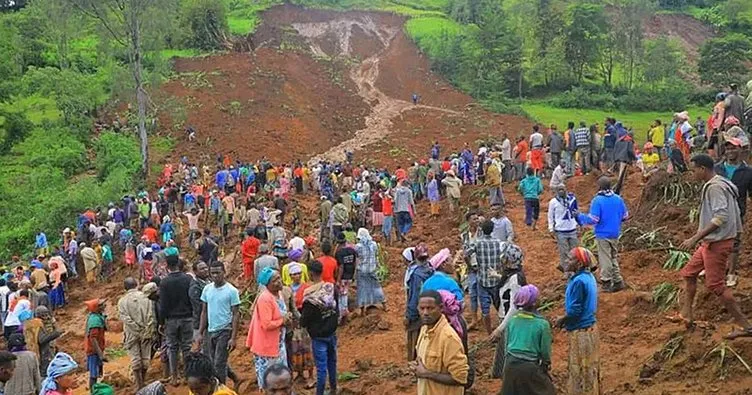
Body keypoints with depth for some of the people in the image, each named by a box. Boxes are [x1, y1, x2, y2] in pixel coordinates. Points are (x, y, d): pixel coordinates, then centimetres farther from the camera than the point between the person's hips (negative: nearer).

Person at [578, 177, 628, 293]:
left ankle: (607, 283, 9)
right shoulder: (618, 199, 1)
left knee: (605, 259, 4)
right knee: (613, 258, 19)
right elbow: (625, 216, 8)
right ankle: (618, 281, 20)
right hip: (615, 234, 6)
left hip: (603, 235, -6)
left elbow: (593, 219, -20)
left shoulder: (597, 200, -17)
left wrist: (580, 216, -6)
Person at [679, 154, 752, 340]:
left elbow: (720, 218, -27)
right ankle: (686, 315, 23)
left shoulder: (714, 187, -19)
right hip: (712, 242, 11)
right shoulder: (722, 185, 13)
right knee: (689, 273, 17)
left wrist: (695, 238, -26)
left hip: (717, 242, -11)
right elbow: (735, 214, 17)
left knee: (715, 284, -7)